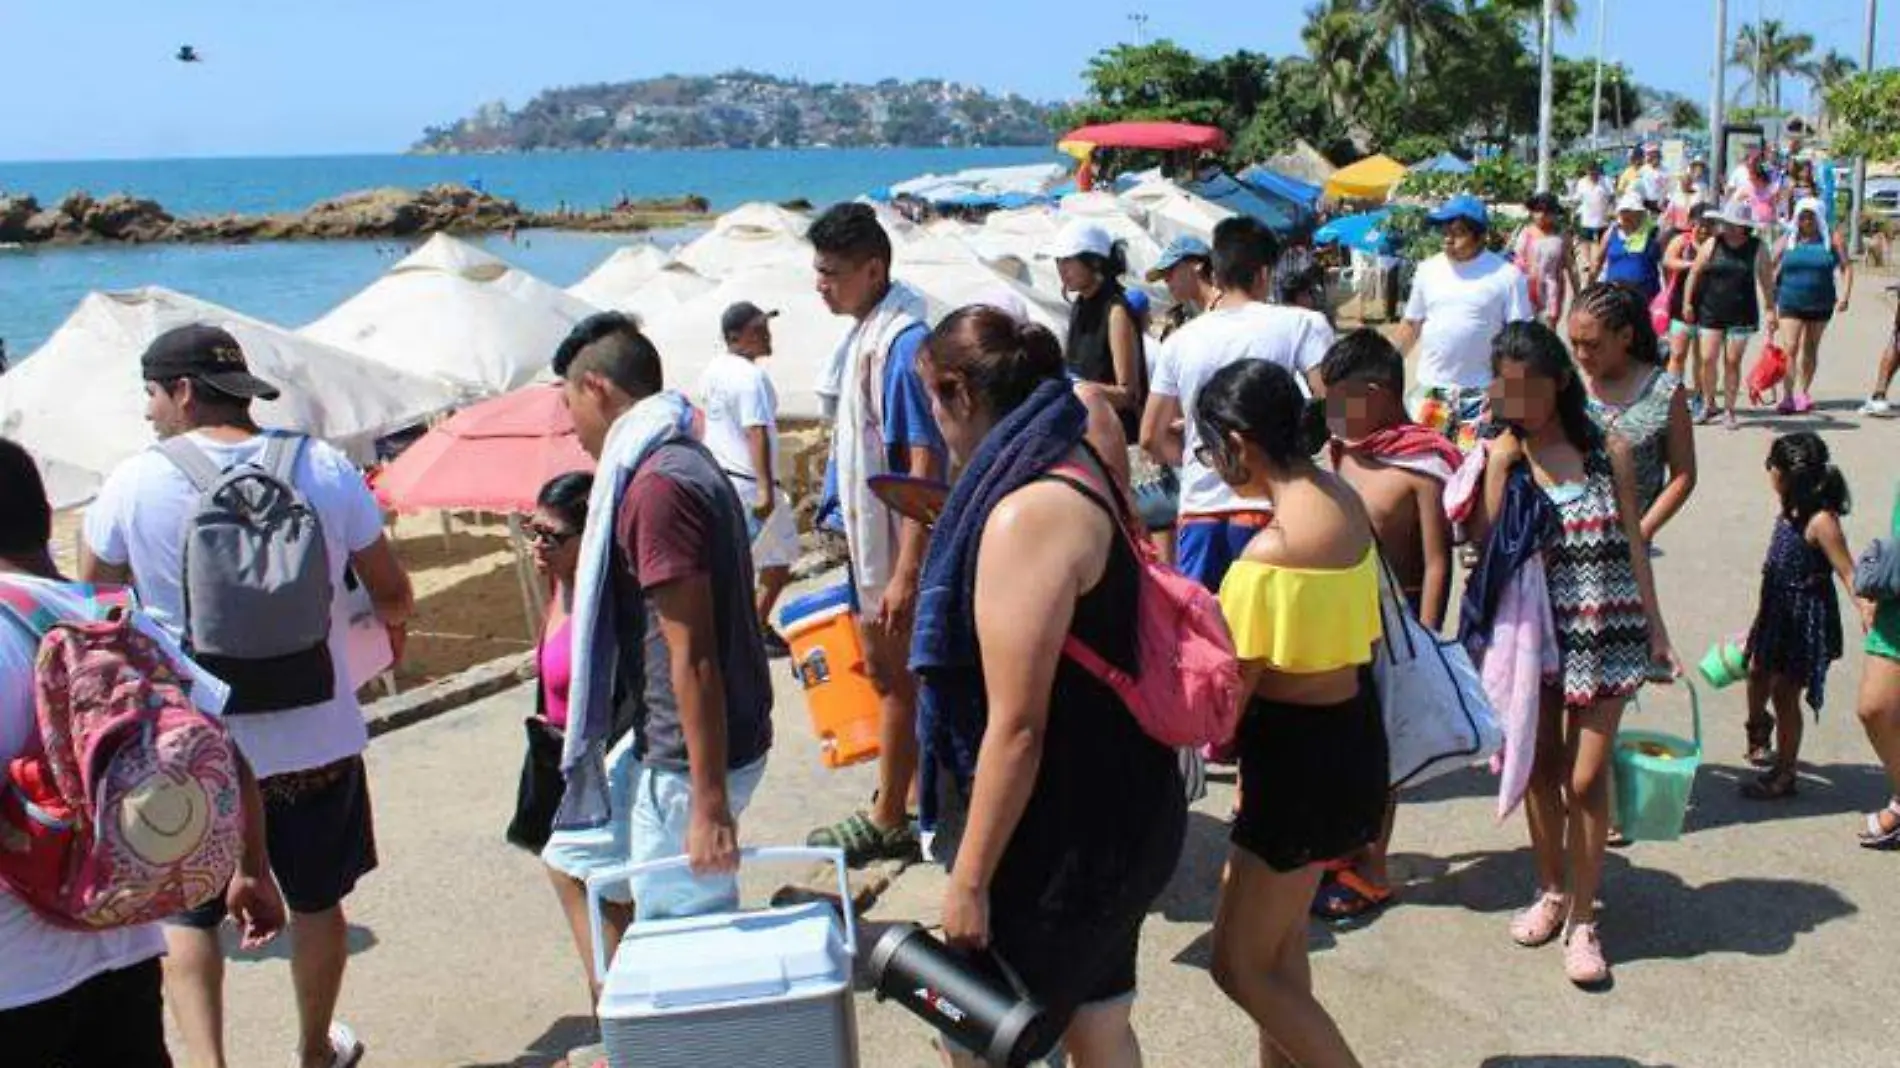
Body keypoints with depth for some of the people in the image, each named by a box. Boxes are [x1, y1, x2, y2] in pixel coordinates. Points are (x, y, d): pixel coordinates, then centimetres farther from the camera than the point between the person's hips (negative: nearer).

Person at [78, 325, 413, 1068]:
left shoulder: (133, 483, -10)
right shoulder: (326, 469, -6)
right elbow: (393, 593, 0)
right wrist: (392, 625, 23)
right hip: (317, 738, 2)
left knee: (187, 913, 15)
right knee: (316, 901, 20)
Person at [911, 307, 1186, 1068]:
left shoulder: (1028, 513, -25)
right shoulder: (1075, 473, 7)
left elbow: (1017, 727, -24)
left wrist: (968, 880, -17)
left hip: (1073, 830, -10)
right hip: (1116, 808, 10)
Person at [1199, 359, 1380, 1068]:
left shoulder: (1273, 549, -26)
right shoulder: (1343, 501, 0)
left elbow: (1233, 688, -21)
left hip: (1301, 754, -9)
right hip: (1347, 730, 9)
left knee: (1238, 964, 6)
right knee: (1280, 939, 23)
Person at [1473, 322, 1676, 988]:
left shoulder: (1608, 453, -2)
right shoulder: (1498, 457, -3)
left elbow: (1633, 546, 4)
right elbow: (1484, 541, -16)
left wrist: (1656, 633, 5)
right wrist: (1501, 462, -19)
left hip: (1606, 637, -1)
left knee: (1586, 778, -1)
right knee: (1541, 769, 14)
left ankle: (1582, 920, 13)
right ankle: (1551, 891, 34)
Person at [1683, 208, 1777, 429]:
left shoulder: (1758, 248, 0)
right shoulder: (1712, 244, 2)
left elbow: (1766, 281, 3)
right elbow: (1694, 273, 7)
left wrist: (1770, 311, -1)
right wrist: (1687, 302, 2)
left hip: (1741, 316, -1)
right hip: (1710, 313, 1)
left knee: (1732, 362, 1)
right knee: (1708, 360, -3)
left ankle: (1730, 410, 10)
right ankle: (1710, 405, 15)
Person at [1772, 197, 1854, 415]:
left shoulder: (1832, 240, 2)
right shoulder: (1787, 241, 3)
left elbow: (1846, 268, 3)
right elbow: (1772, 271, 4)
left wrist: (1845, 294, -9)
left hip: (1821, 305, 1)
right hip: (1791, 303, -1)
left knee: (1810, 349, 10)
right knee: (1789, 347, -11)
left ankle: (1802, 392, 18)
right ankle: (1790, 395, -12)